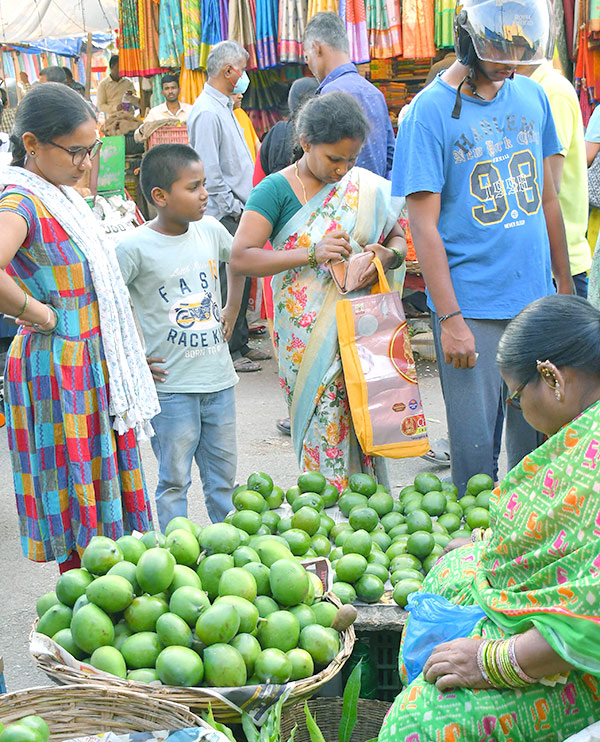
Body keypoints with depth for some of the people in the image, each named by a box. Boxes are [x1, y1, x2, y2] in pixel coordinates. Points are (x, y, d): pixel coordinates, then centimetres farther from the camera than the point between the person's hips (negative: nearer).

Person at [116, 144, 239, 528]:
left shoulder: (210, 230, 4)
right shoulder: (136, 247, -14)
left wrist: (232, 310, 20)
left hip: (219, 378, 6)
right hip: (172, 384, -5)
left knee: (224, 475, 15)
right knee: (174, 479, 4)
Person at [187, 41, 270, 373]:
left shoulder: (223, 106, 16)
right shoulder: (207, 112, -17)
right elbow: (209, 171, -21)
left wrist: (242, 205, 17)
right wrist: (231, 207, -16)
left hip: (237, 211, 10)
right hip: (223, 213, -10)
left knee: (241, 279, 14)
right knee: (228, 283, -5)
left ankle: (240, 344, 23)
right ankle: (227, 352, 1)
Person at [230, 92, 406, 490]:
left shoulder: (368, 187, 8)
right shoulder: (277, 189, -3)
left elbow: (399, 238, 18)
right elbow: (241, 259, -10)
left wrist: (387, 255, -7)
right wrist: (311, 254, -19)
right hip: (306, 336, -3)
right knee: (322, 429, -4)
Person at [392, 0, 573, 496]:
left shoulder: (532, 97, 8)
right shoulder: (430, 111, -8)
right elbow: (425, 225, -11)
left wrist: (565, 286, 16)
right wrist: (449, 319, -15)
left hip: (536, 302, 5)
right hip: (472, 308, -5)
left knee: (540, 441, 12)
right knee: (475, 448, 0)